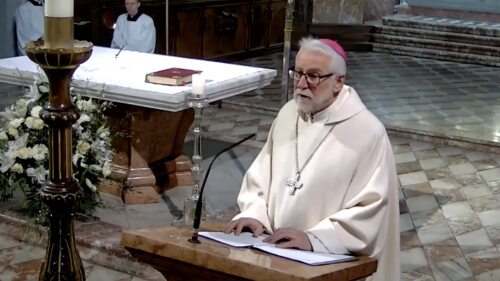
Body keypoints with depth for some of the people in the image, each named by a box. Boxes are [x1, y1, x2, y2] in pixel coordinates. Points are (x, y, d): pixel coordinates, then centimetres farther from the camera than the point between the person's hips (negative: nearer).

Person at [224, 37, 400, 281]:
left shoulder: (368, 132, -9)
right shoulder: (288, 114, 9)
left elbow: (369, 211, -13)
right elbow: (260, 177, 14)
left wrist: (313, 239, -21)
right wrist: (254, 216, -3)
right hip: (275, 249, 5)